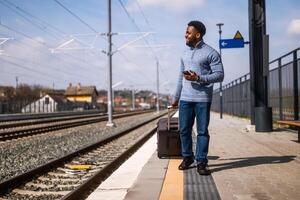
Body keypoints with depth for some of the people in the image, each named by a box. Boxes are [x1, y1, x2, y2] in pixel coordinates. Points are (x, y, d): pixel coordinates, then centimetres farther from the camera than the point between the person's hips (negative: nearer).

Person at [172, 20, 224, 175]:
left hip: (202, 99, -5)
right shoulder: (185, 54, 16)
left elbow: (219, 75, -8)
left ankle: (201, 162, 7)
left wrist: (198, 78, -18)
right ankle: (187, 157, 24)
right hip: (185, 99, 6)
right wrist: (176, 97, 21)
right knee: (184, 130, 8)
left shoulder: (211, 53, -4)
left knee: (202, 131, 0)